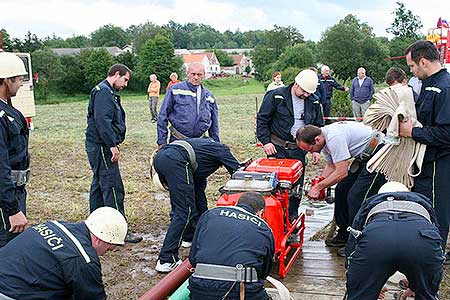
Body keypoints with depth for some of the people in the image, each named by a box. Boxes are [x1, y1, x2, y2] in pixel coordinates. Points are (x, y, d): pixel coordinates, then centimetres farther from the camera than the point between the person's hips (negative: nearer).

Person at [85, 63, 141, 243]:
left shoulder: (108, 92, 21)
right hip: (102, 147, -11)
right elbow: (102, 121, -24)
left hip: (101, 147, 11)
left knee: (99, 184, 16)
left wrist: (114, 144, 16)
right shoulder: (103, 92, -14)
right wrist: (113, 145, -24)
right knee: (113, 187, -10)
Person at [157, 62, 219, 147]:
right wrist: (162, 141, -5)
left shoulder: (209, 96, 11)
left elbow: (214, 124, 18)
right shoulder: (175, 90, -1)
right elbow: (163, 117, -1)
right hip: (177, 142, -3)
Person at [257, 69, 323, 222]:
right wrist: (266, 141, -11)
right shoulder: (276, 96, -8)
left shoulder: (314, 102, 6)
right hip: (277, 147, -4)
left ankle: (292, 218, 19)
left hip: (299, 149, 4)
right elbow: (262, 119, -4)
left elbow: (318, 127, 15)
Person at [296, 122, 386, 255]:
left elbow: (342, 172, -27)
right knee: (341, 190, 10)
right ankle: (344, 236, 21)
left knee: (356, 197, -14)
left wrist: (318, 187, -18)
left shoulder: (334, 138, -29)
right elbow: (331, 166, 14)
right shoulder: (324, 139, 2)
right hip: (364, 156, 10)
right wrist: (317, 184, 1)